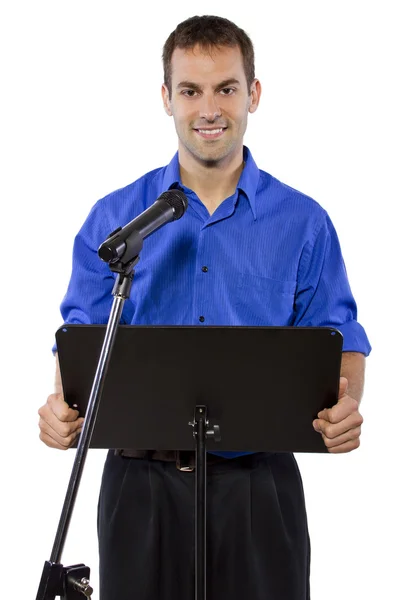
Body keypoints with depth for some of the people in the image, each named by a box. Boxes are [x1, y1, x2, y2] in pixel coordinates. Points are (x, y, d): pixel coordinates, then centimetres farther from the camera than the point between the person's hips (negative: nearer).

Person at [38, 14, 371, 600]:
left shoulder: (304, 223, 4)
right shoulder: (114, 218, 6)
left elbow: (340, 341, 3)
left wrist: (345, 405, -20)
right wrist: (64, 403, -17)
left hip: (258, 481, 0)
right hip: (142, 480, 1)